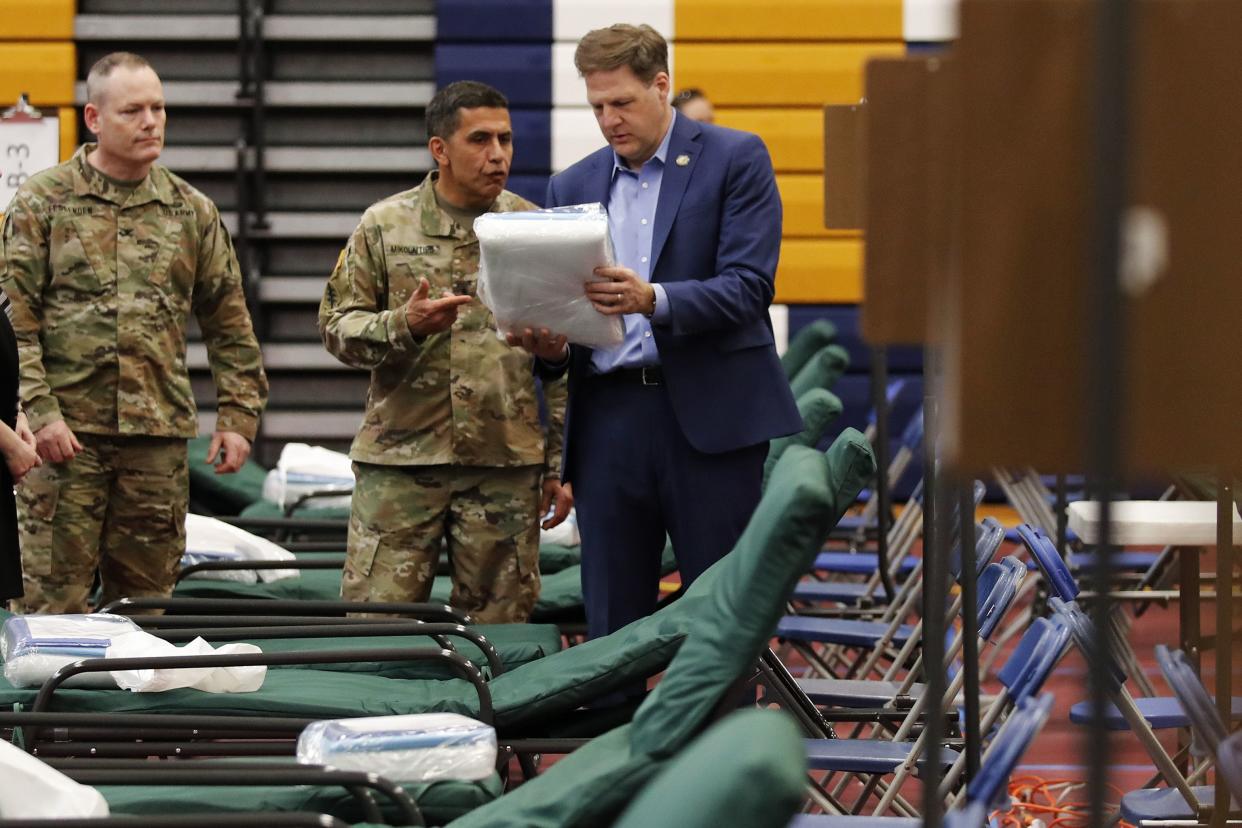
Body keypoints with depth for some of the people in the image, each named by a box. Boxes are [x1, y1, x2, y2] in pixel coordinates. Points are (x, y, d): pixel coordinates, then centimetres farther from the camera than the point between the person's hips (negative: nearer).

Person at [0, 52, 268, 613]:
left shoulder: (192, 212, 12)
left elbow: (230, 325, 16)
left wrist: (237, 415, 8)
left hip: (158, 437, 3)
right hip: (67, 435, -3)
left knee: (146, 599, 7)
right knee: (54, 594, -6)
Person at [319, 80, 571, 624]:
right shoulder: (385, 226, 5)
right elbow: (337, 328, 5)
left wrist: (561, 464, 6)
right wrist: (404, 326, -15)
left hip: (506, 464, 1)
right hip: (400, 458, -1)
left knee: (499, 631, 3)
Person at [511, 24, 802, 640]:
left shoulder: (735, 160, 1)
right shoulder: (573, 187, 14)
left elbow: (748, 286, -9)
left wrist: (654, 300, -25)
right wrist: (549, 345, -8)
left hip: (709, 416, -4)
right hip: (609, 419, 4)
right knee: (612, 623, 3)